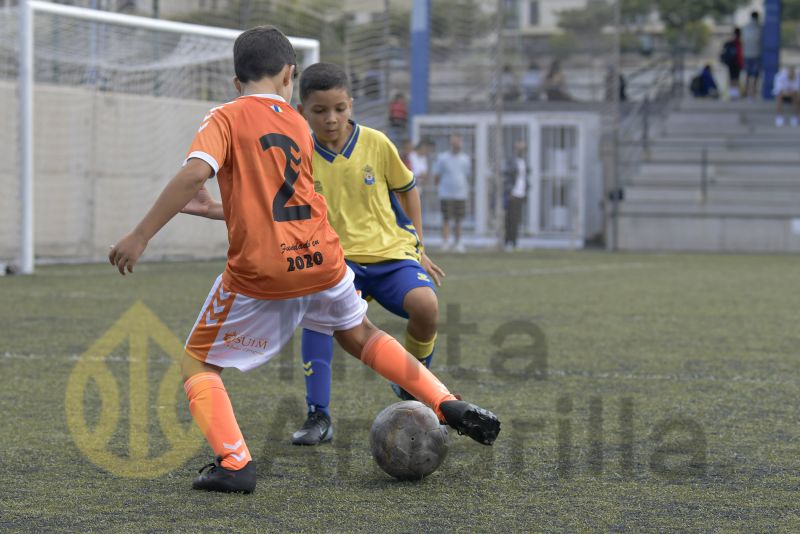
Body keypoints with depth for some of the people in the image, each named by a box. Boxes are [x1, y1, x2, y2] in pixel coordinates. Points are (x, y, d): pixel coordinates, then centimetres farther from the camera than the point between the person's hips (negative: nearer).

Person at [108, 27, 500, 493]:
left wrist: (141, 236, -18)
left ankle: (235, 463, -7)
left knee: (198, 364, 12)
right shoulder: (300, 126, 13)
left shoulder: (226, 119, -2)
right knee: (360, 335, 31)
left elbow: (195, 174, -18)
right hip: (321, 261, 4)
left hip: (259, 273, -4)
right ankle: (450, 407, 28)